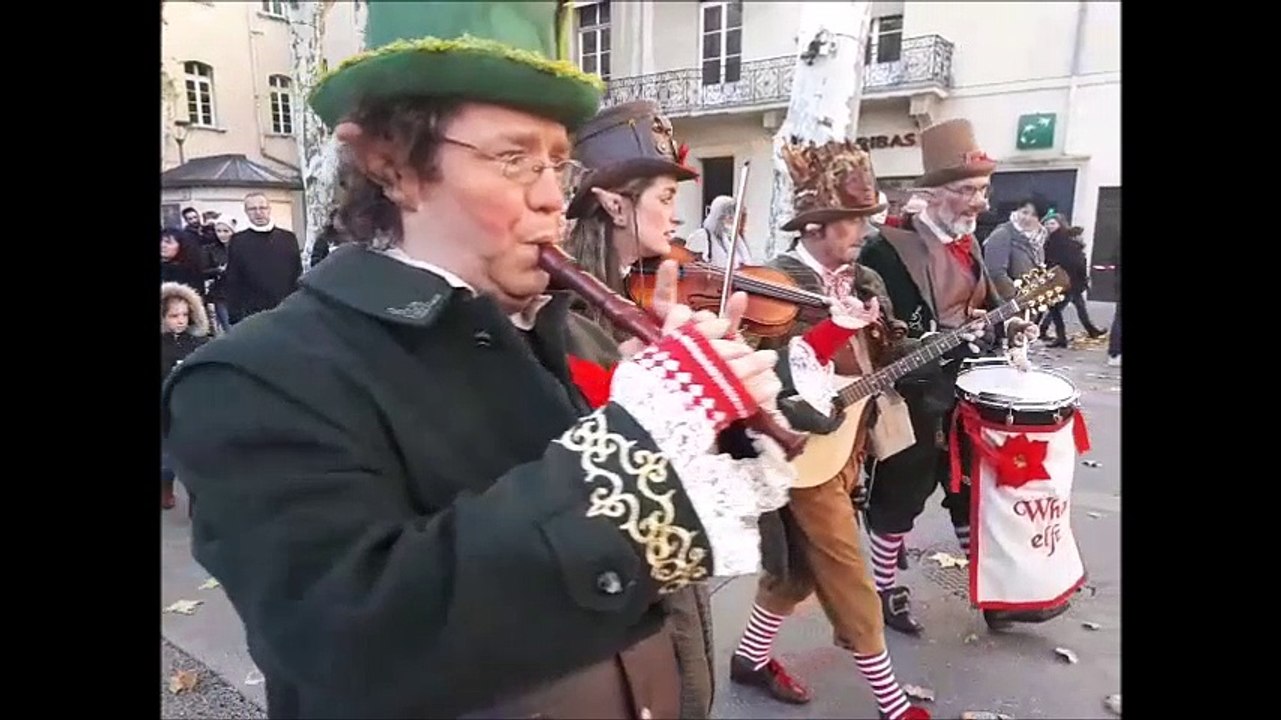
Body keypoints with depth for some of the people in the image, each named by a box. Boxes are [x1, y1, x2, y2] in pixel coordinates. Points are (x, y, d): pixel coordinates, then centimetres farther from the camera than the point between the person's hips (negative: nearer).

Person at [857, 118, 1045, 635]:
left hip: (964, 393, 8)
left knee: (972, 493, 18)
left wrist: (1007, 329, -1)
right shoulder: (890, 248, -18)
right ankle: (884, 592, 26)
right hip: (912, 399, -8)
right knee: (899, 499, 7)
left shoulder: (967, 245, 9)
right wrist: (952, 338, -27)